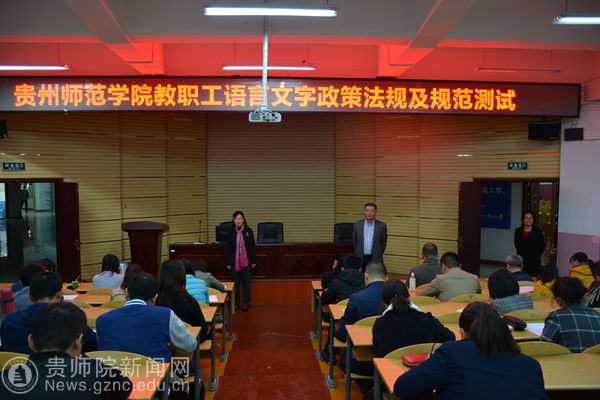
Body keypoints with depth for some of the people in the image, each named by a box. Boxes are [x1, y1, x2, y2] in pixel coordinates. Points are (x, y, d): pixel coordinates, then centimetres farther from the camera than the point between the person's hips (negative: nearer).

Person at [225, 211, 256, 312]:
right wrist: (228, 263, 0)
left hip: (246, 261, -1)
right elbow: (227, 248, 2)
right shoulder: (230, 232, -2)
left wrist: (253, 261, 0)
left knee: (246, 283, 7)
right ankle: (236, 303, 18)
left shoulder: (248, 231, -4)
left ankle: (246, 302, 19)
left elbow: (253, 247, 1)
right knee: (235, 283, 8)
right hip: (234, 262, 1)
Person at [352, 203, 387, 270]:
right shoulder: (357, 225, 1)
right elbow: (354, 242, 10)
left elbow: (384, 243, 6)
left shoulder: (381, 226, -2)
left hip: (375, 259, -1)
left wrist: (378, 255, 10)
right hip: (360, 259, 1)